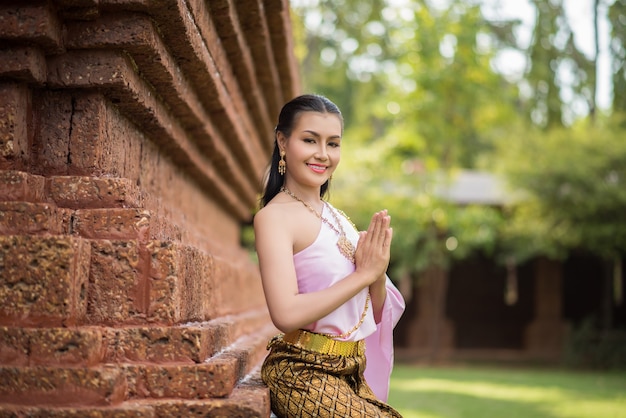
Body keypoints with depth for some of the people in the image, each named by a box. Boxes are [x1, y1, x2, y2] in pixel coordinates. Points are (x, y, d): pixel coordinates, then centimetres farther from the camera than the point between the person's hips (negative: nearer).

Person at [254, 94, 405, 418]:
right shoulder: (274, 216, -10)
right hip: (303, 375, -7)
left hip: (350, 374, 7)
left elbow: (374, 313, 14)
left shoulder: (336, 217, 11)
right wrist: (363, 274, -15)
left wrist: (378, 274, -7)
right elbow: (286, 314, -23)